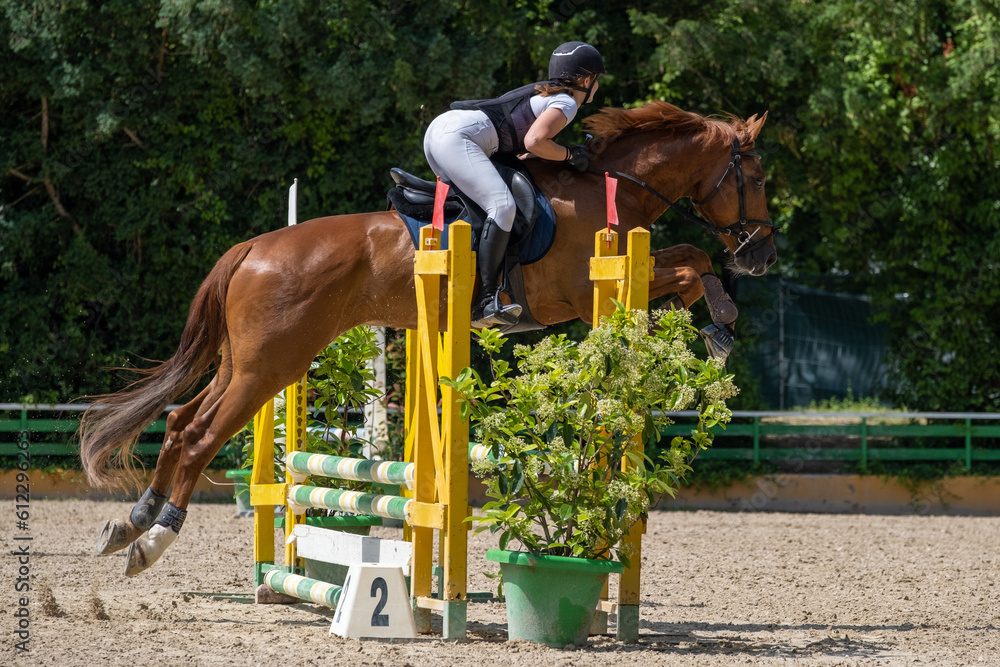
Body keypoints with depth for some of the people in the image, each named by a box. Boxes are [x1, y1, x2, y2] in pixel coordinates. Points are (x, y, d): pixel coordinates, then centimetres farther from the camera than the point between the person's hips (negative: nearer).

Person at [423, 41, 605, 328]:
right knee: (502, 205, -22)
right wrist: (570, 155, -2)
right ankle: (487, 302, -31)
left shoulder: (544, 93, 27)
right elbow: (534, 142, -16)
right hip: (457, 137, -10)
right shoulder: (566, 103, -1)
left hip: (441, 126, 10)